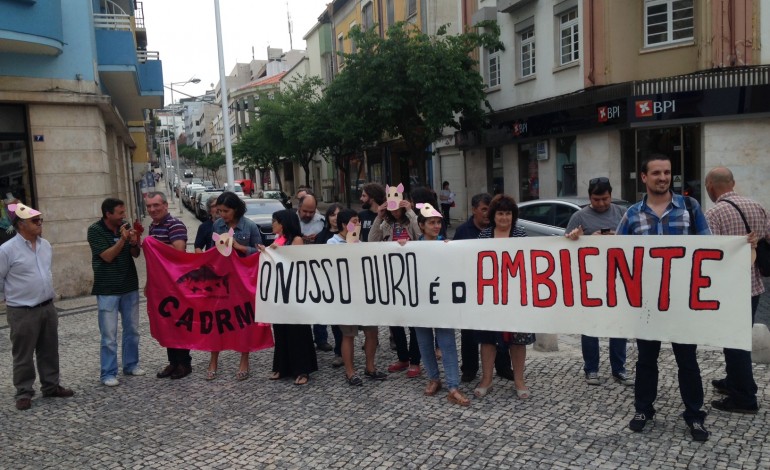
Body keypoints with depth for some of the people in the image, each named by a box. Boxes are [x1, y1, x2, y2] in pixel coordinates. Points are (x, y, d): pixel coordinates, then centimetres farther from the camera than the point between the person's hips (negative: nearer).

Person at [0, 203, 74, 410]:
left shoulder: (46, 245, 5)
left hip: (48, 307, 6)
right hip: (22, 312, -6)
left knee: (49, 351, 15)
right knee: (23, 355, 5)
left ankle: (51, 386, 28)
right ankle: (24, 393, 17)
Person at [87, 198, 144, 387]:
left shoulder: (125, 226, 2)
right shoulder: (95, 230, -9)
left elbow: (135, 254, 7)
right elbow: (107, 256, -17)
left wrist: (134, 243, -14)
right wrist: (123, 239, -24)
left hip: (129, 286, 5)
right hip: (108, 290, -5)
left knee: (132, 329, 12)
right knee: (109, 335, -2)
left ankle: (131, 364, 25)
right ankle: (108, 373, 7)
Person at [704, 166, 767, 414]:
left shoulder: (714, 213, -17)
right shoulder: (757, 207, 4)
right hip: (754, 285, 7)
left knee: (734, 341, 3)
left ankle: (744, 398, 12)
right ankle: (735, 381, 36)